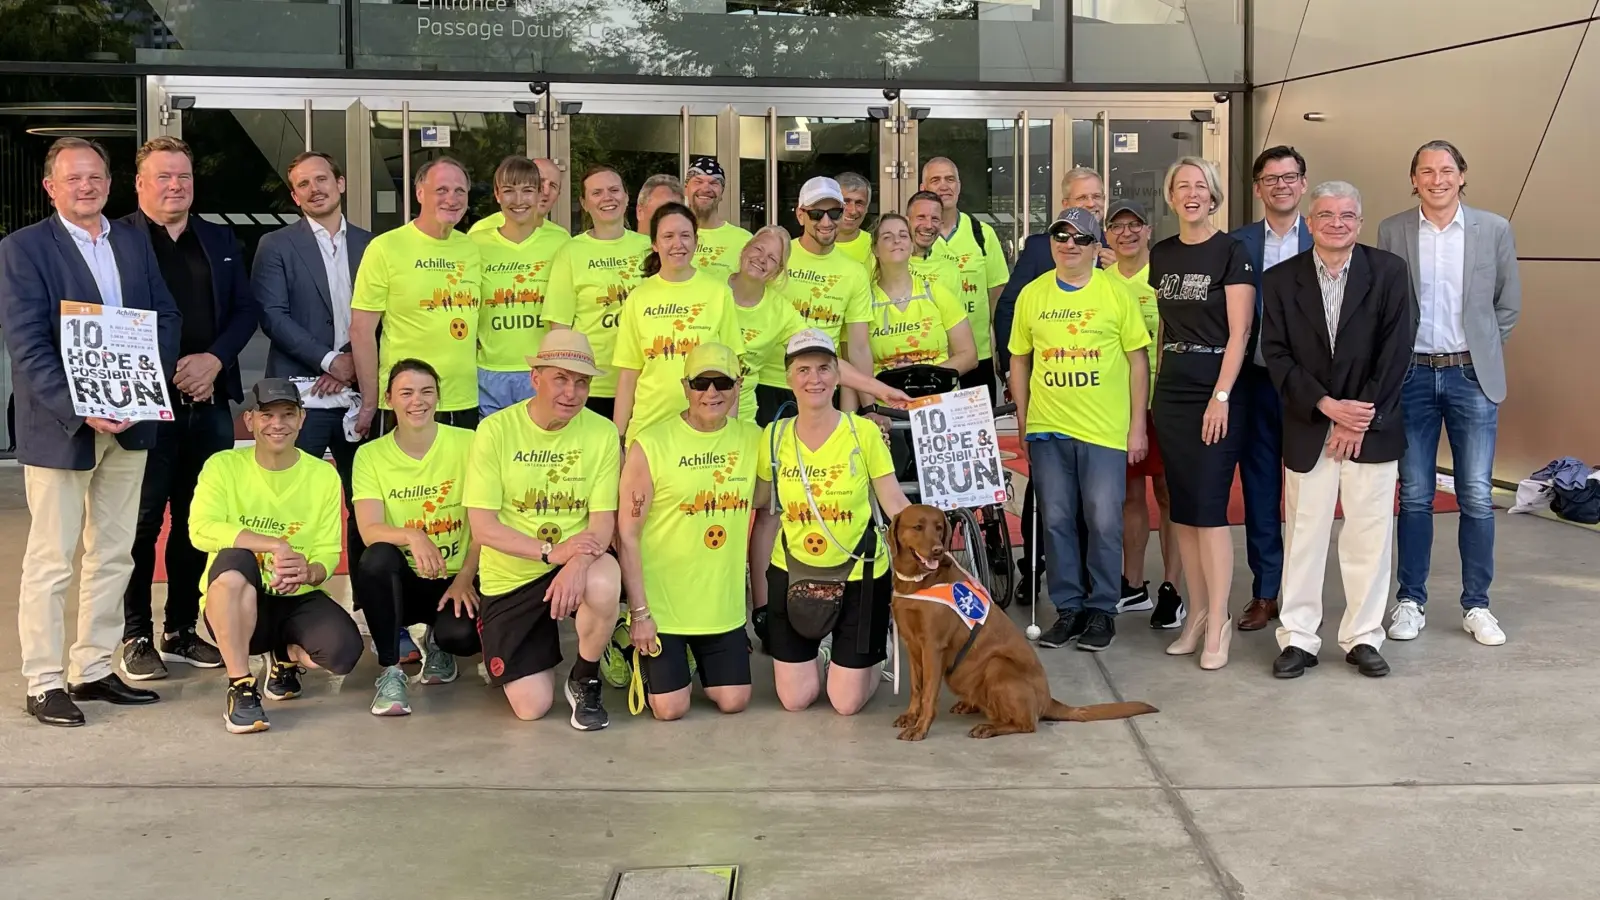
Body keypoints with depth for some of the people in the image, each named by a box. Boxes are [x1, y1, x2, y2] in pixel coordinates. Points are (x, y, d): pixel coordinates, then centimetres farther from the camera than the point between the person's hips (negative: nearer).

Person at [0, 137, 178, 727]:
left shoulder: (134, 242, 10)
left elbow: (165, 317, 8)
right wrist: (80, 410, -23)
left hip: (127, 423, 6)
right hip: (59, 427, -5)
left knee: (113, 554, 12)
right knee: (51, 560, 1)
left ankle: (94, 670, 23)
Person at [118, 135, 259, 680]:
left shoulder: (220, 240, 15)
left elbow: (245, 309, 11)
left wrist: (214, 359, -6)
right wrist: (168, 371, -13)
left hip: (209, 402, 5)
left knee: (197, 521, 10)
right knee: (142, 523, 2)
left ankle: (182, 630, 21)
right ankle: (137, 636, 11)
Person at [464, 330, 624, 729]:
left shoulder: (602, 433, -7)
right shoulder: (496, 431, -11)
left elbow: (604, 521, -10)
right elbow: (482, 527, -13)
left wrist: (578, 563, -32)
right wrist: (552, 552, -26)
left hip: (573, 564, 0)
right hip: (509, 578, 0)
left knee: (604, 584, -37)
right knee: (531, 707, -5)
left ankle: (585, 680, -6)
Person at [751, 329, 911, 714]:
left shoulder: (864, 432, -11)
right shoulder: (773, 437, -3)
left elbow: (895, 504, -8)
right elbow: (767, 518, 4)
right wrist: (760, 597, 5)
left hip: (859, 577, -2)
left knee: (847, 703, 1)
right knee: (794, 700, 4)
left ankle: (870, 660, 35)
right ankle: (819, 652, 37)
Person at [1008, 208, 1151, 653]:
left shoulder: (1116, 292, 0)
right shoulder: (1032, 295, 7)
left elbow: (1138, 360, 2)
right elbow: (1020, 360, 14)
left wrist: (1138, 425, -1)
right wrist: (1022, 422, 10)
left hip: (1106, 429, -2)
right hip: (1047, 428, 3)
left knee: (1104, 523, 0)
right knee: (1056, 521, 7)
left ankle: (1102, 610, 15)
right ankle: (1068, 608, 19)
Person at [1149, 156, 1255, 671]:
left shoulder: (1230, 252, -5)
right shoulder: (1161, 255, 11)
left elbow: (1239, 332, -10)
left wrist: (1221, 396, -17)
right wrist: (1157, 388, 8)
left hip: (1215, 393, -6)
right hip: (1171, 394, 6)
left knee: (1209, 510, -7)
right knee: (1182, 510, 7)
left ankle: (1218, 624, 1)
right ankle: (1197, 612, 16)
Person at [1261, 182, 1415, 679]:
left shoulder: (1389, 271, 0)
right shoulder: (1280, 279, 2)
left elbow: (1396, 351, -5)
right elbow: (1276, 355, -2)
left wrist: (1360, 419, -9)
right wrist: (1327, 405, -12)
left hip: (1372, 427, 0)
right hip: (1307, 429, 0)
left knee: (1369, 536, 4)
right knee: (1304, 535, 4)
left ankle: (1363, 637, 16)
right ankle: (1298, 638, 13)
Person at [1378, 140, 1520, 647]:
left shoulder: (1494, 230, 2)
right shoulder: (1392, 232, 2)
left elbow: (1508, 303, 10)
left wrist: (1484, 353, 7)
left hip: (1472, 377, 0)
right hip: (1411, 375, 0)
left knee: (1476, 495, 1)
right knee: (1414, 495, 6)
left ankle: (1476, 605, 12)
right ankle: (1410, 600, 15)